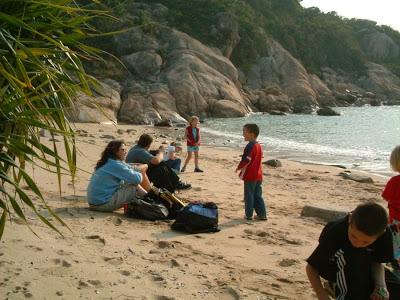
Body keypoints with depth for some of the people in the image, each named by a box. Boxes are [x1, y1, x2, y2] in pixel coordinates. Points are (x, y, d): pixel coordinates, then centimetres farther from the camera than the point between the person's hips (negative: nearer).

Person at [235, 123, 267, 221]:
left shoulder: (250, 146, -18)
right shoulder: (259, 146, 10)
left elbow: (246, 160, -22)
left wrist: (239, 168, -6)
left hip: (249, 176, -8)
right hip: (258, 175, 8)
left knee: (249, 196, 3)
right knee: (258, 196, 13)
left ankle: (249, 215, 10)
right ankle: (262, 214, 14)